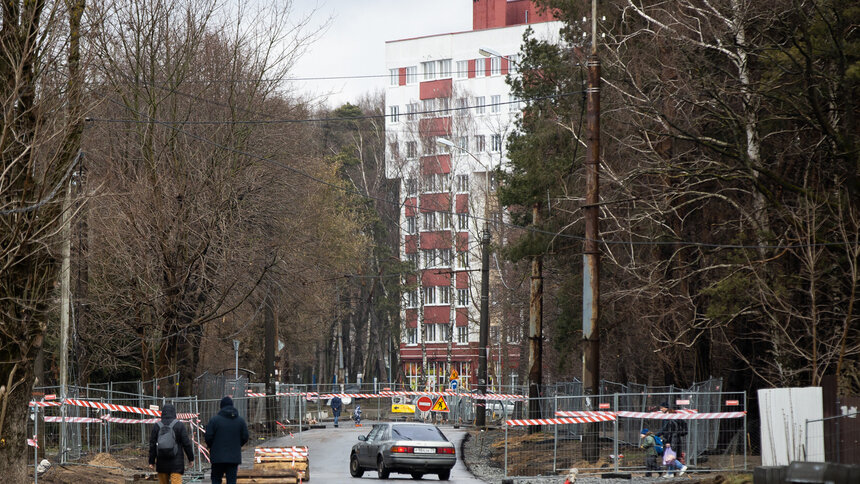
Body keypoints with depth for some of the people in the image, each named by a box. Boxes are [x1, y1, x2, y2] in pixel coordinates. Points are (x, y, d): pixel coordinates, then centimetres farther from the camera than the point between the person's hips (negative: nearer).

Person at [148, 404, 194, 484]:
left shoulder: (156, 426, 3)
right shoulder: (179, 425, -4)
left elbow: (152, 445, 2)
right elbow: (186, 443, -4)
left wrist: (151, 461, 7)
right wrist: (191, 458, 7)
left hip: (161, 462, 3)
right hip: (176, 462, -3)